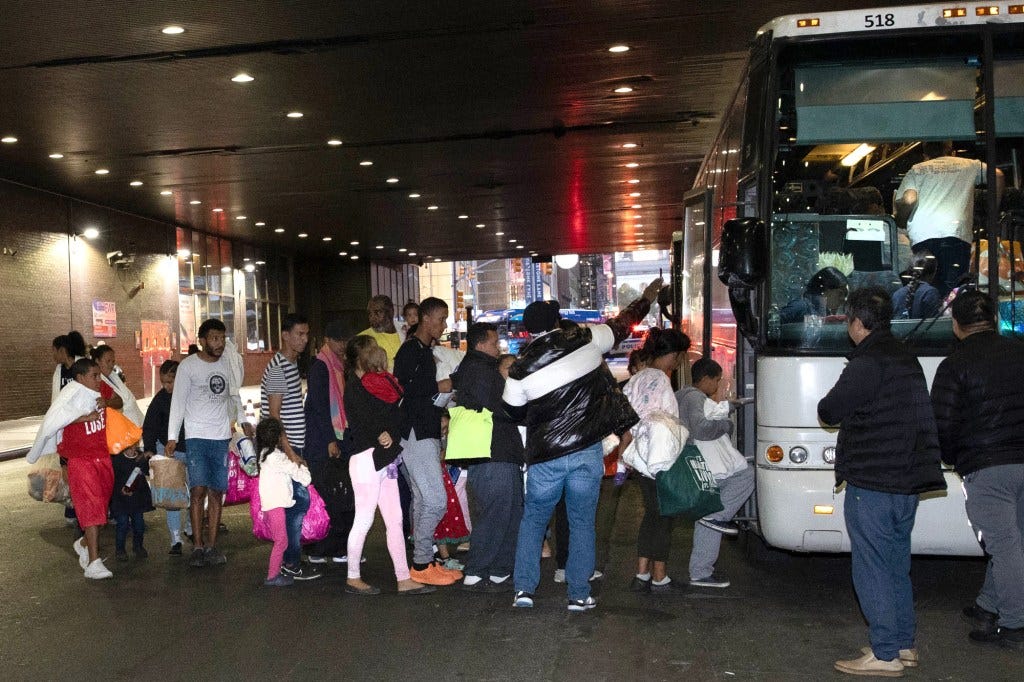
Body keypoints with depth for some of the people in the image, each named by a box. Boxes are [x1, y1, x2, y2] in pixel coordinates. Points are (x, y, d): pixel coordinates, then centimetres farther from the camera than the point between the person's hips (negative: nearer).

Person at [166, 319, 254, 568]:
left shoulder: (227, 365, 9)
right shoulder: (188, 366, -3)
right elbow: (178, 402, -2)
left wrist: (243, 420, 10)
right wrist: (172, 437, -6)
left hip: (221, 437, 4)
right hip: (196, 437, -4)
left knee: (216, 492, 4)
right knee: (198, 489, -11)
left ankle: (211, 546, 10)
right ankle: (198, 546, -2)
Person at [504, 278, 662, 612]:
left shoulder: (522, 367, -6)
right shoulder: (585, 339, -4)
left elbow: (514, 411, 8)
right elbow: (623, 324, 13)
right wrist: (647, 297, 30)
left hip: (545, 456, -1)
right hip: (588, 450, 1)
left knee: (532, 520, 16)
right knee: (582, 522, 12)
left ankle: (524, 589, 15)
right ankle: (579, 594, 14)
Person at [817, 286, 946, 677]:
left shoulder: (867, 363, -16)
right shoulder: (907, 359, 15)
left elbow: (829, 412, -14)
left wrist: (827, 408, 7)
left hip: (871, 484, -9)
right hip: (907, 481, 9)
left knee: (872, 569, -2)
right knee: (897, 566, 17)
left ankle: (885, 655, 1)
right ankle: (904, 645, 24)